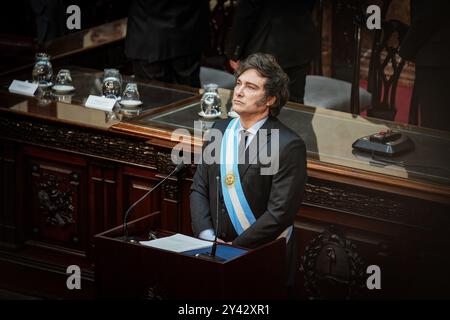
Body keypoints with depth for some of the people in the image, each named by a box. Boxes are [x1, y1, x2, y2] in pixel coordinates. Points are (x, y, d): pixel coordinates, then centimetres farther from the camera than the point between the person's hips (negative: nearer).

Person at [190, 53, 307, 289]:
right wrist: (207, 237, -4)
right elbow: (199, 189, 11)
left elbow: (280, 213, -13)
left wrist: (234, 248, -12)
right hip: (216, 249, 5)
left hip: (265, 257, -5)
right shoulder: (219, 130, 9)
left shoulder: (288, 145, -11)